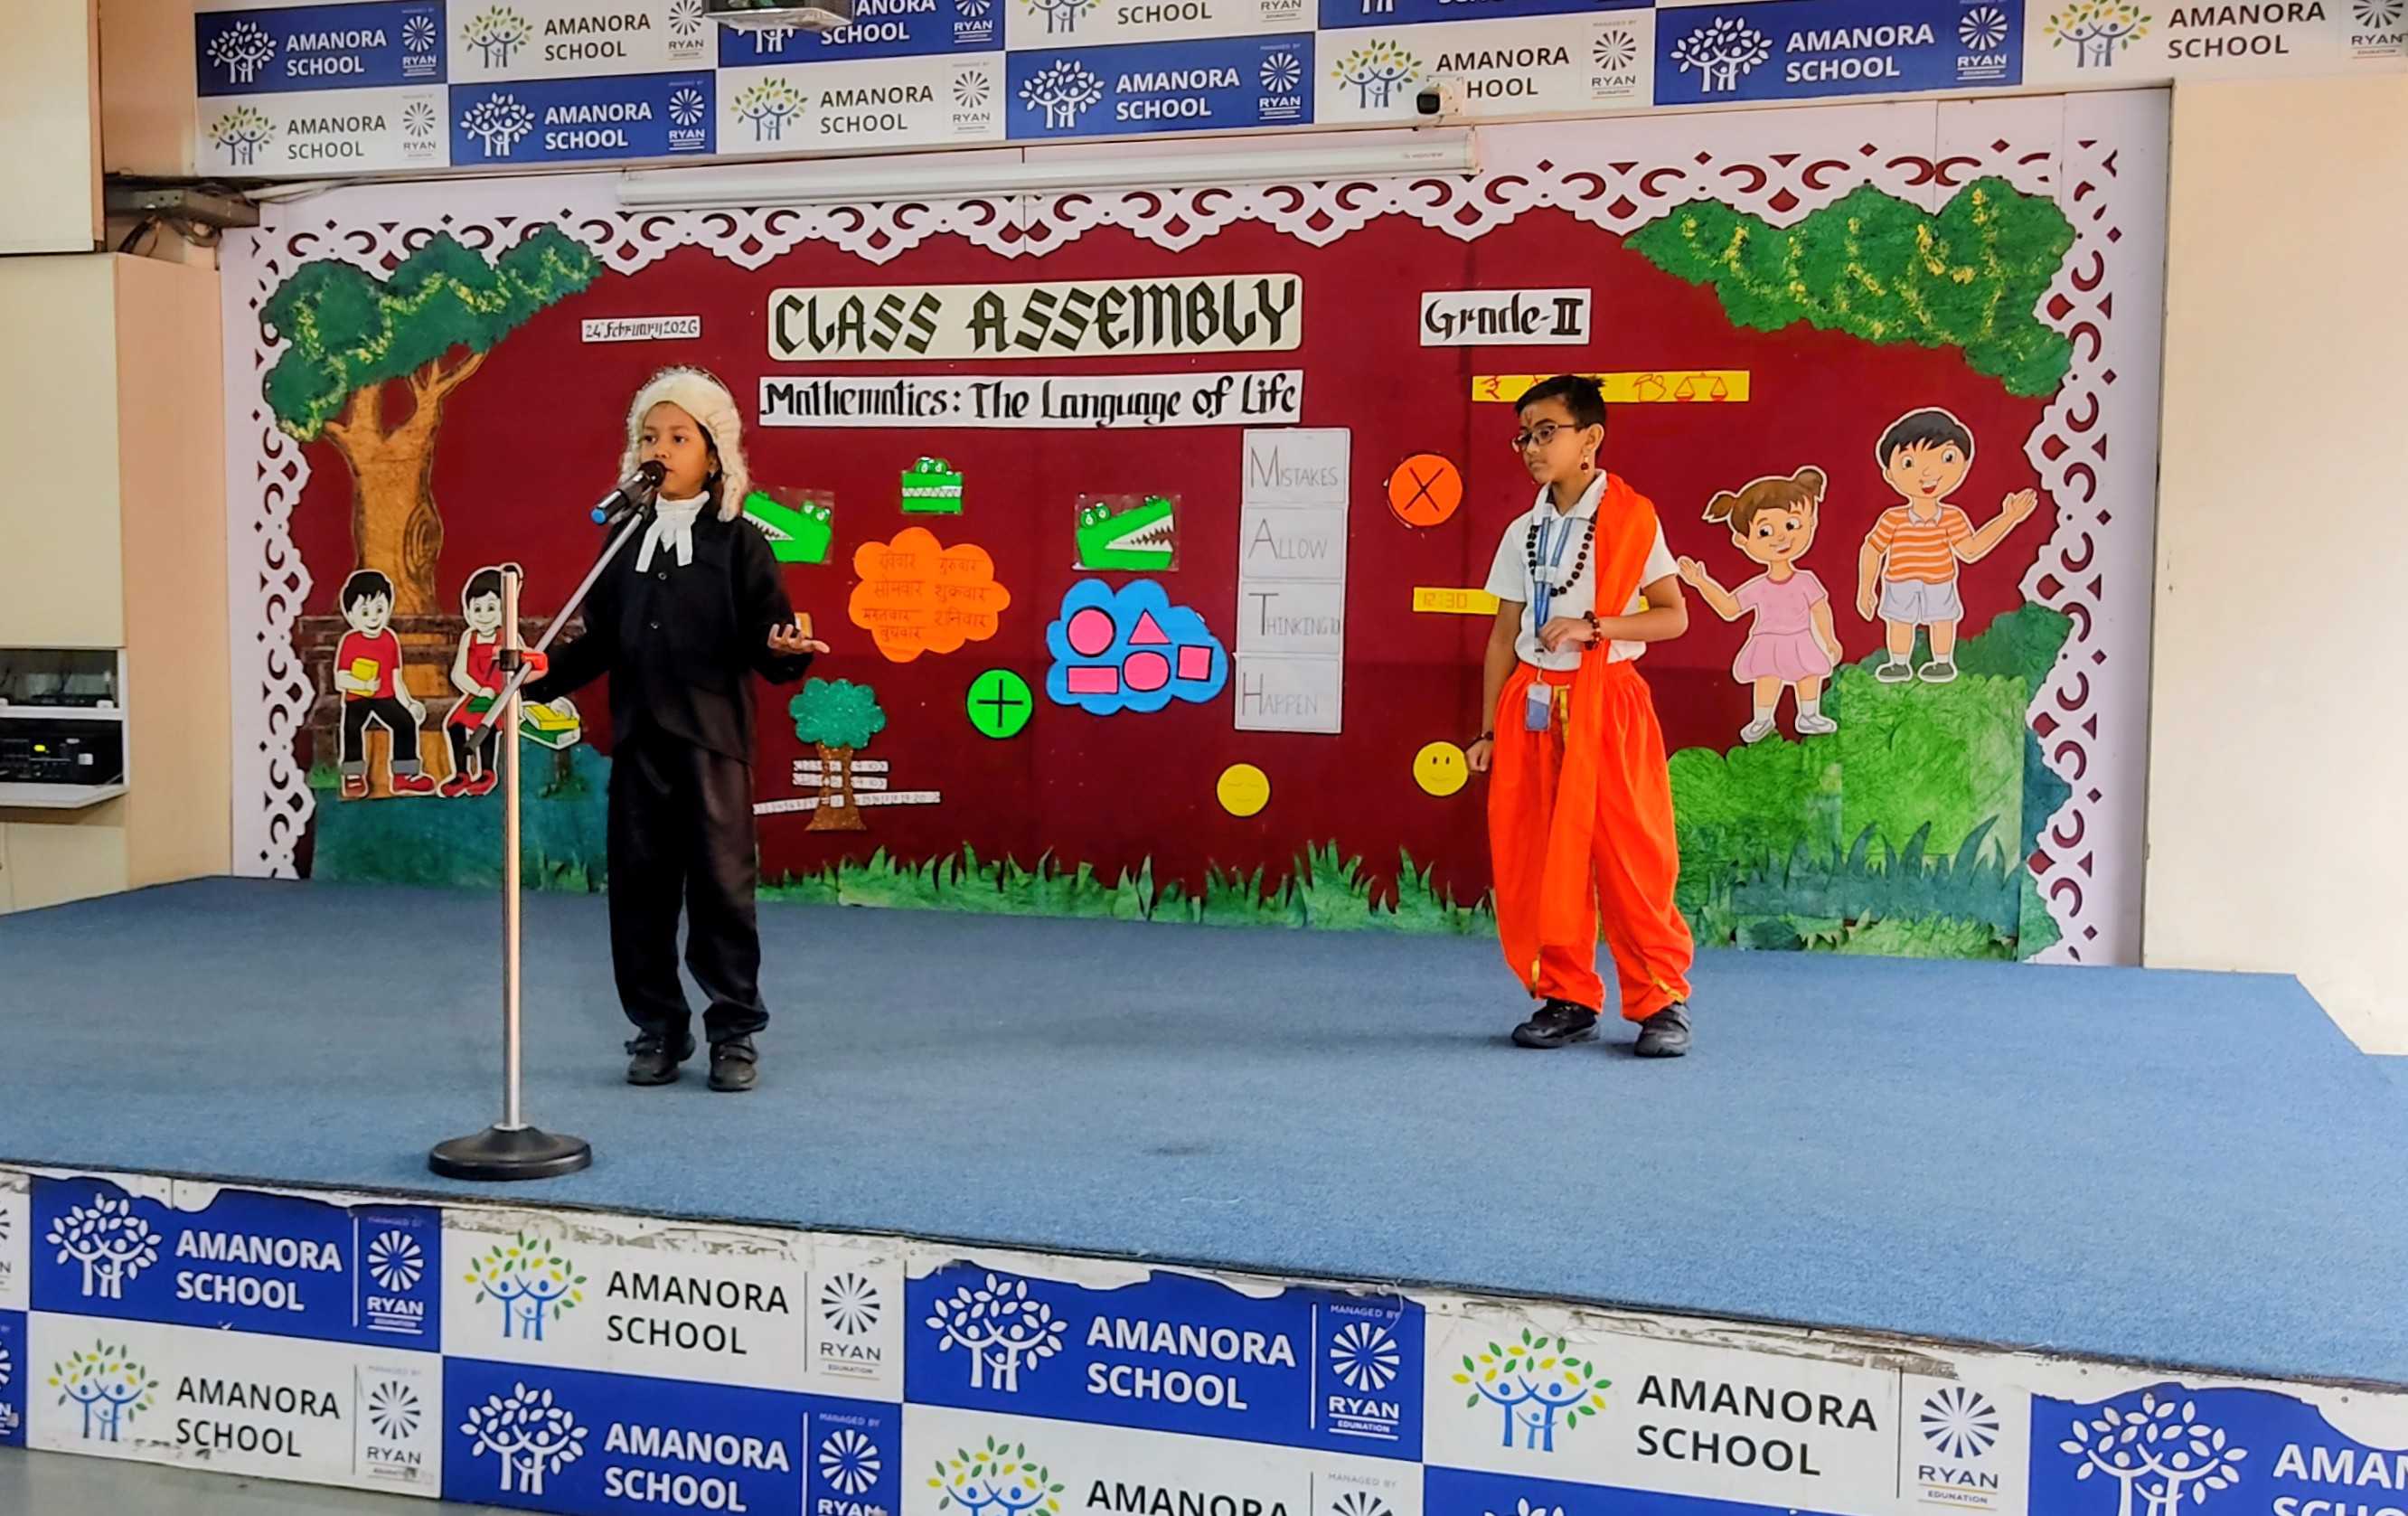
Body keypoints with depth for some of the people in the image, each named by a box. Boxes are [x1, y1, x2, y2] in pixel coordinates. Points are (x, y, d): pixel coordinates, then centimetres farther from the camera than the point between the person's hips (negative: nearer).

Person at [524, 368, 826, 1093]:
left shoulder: (738, 542, -1)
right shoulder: (624, 540, 12)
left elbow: (766, 639, -5)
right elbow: (601, 642, 13)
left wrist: (785, 647, -27)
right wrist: (538, 679, 1)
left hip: (713, 738, -4)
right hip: (637, 738, 4)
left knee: (722, 882, 0)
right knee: (639, 884, 7)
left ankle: (734, 1032, 13)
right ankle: (657, 1029, 21)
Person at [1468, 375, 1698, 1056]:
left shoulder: (1631, 519, -2)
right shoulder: (1523, 533, 10)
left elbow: (1673, 616, -3)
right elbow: (1504, 637, 12)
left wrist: (1592, 627, -16)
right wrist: (1489, 729, 8)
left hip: (1605, 705, -4)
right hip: (1532, 708, 4)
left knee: (1630, 855, -5)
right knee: (1533, 861, 4)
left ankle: (1661, 1003, 8)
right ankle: (1568, 999, 17)